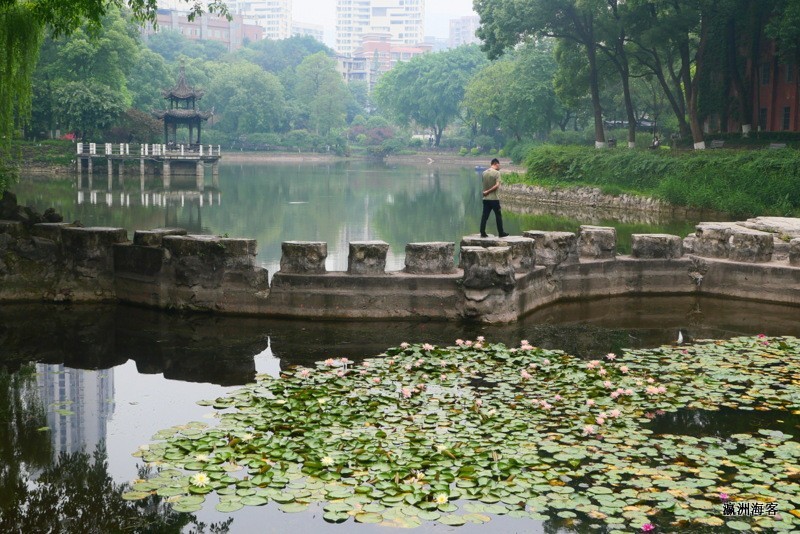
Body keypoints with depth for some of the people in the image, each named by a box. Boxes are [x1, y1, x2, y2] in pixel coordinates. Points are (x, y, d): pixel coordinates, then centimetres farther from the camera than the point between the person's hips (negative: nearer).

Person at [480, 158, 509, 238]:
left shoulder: (484, 173, 6)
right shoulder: (497, 173, -11)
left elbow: (484, 184, 11)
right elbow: (497, 185, -19)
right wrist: (488, 191, -13)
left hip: (485, 198, 5)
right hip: (494, 198, -5)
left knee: (484, 216, 6)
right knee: (498, 216, 6)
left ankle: (482, 233, 3)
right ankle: (501, 233, 11)